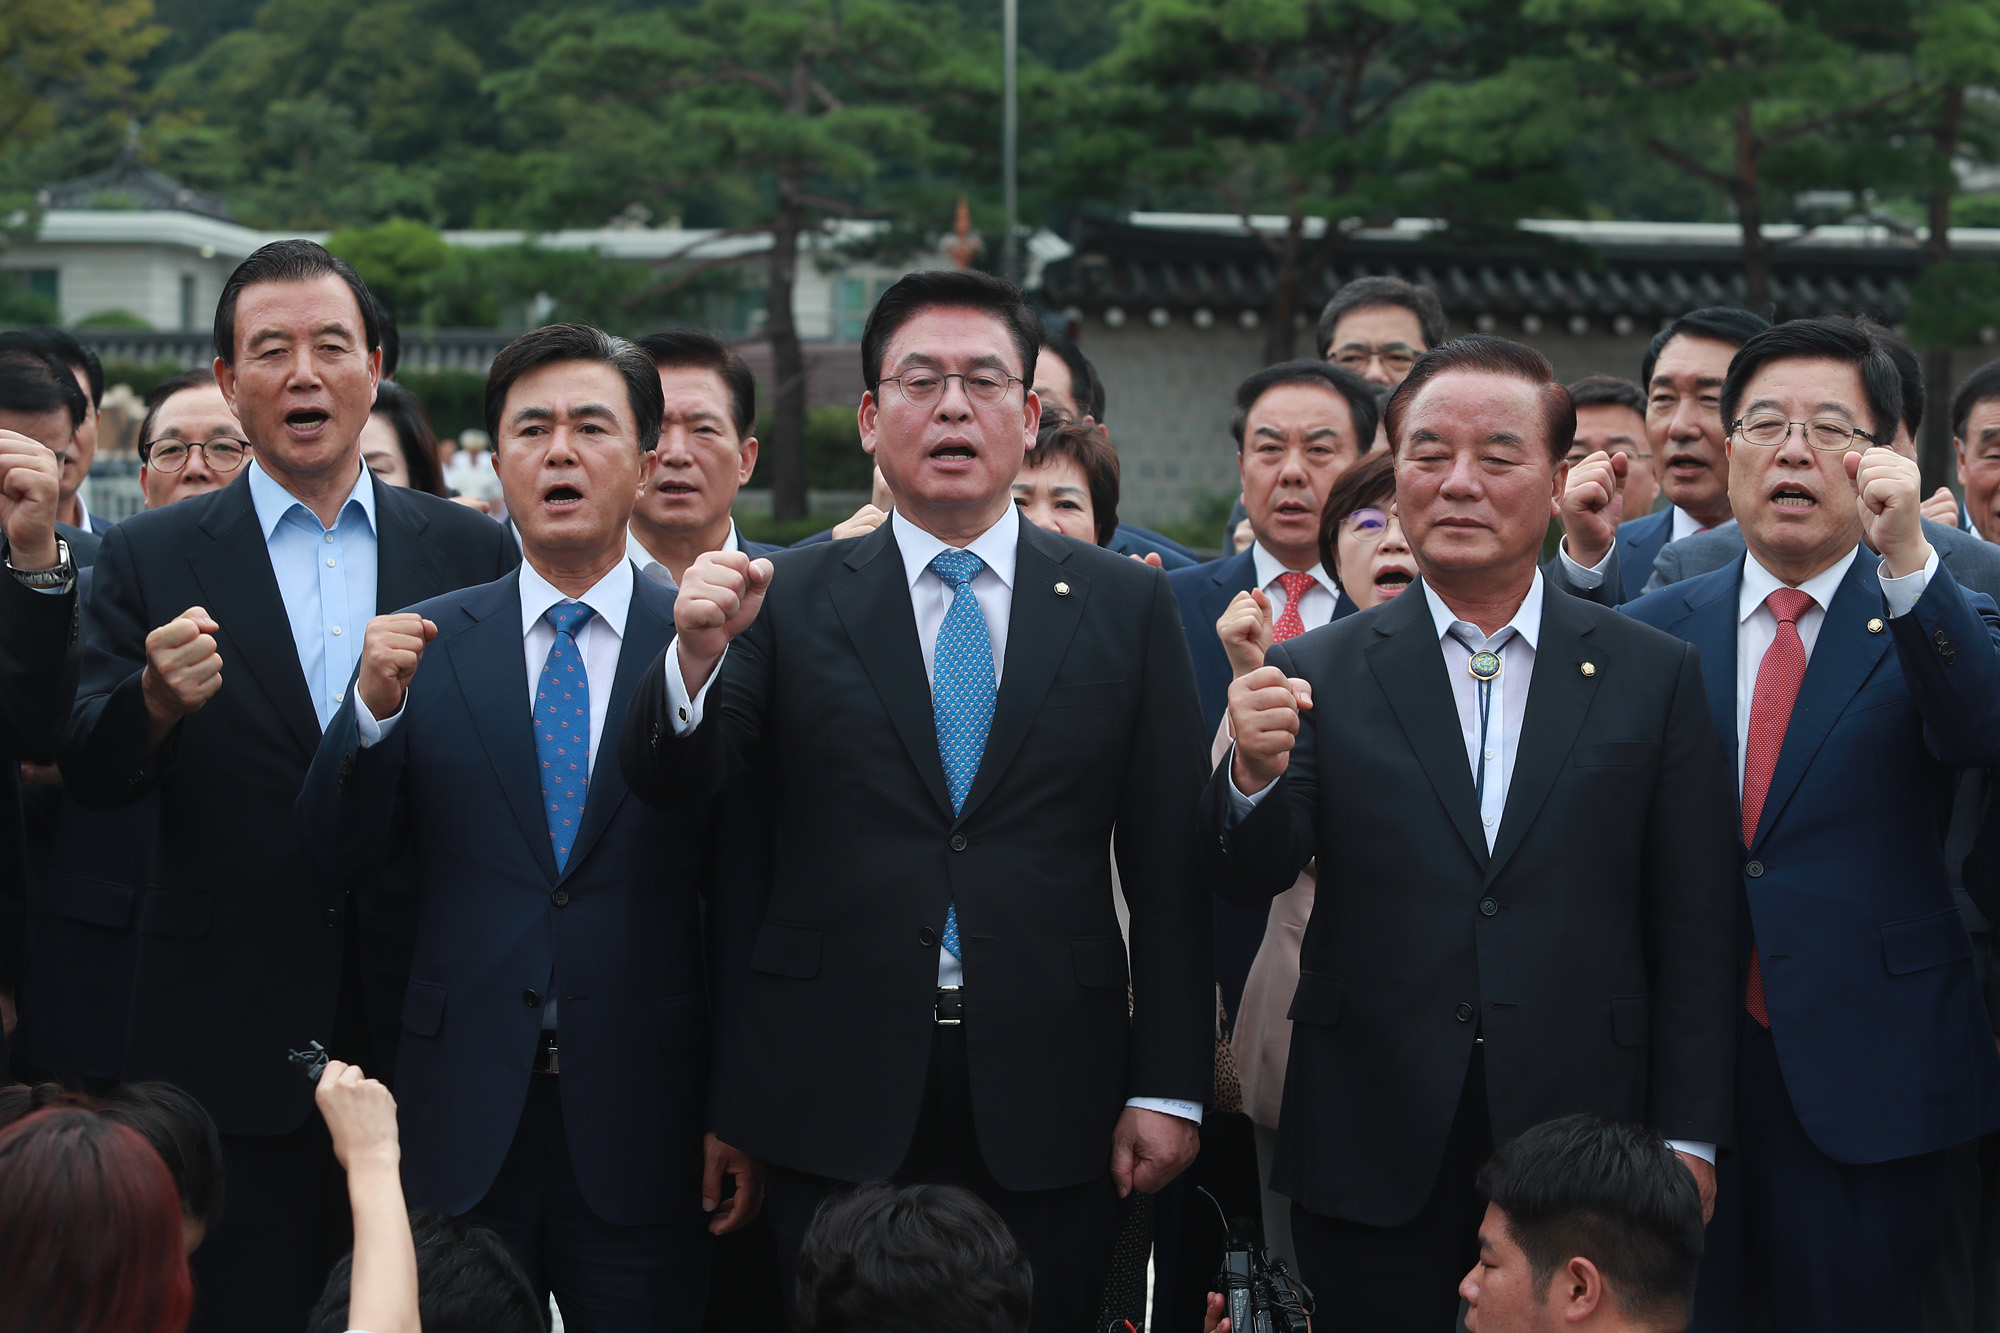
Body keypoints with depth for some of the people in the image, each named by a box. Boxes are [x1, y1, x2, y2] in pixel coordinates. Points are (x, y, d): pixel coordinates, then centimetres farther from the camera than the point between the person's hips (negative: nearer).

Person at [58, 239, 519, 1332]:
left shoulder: (471, 553, 6)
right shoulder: (151, 560, 2)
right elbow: (89, 778, -6)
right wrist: (158, 701, -26)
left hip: (425, 1037, 1)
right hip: (233, 1047, -1)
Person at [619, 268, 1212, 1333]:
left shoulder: (1124, 604, 6)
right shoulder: (793, 599, 5)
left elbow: (1168, 871, 4)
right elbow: (668, 784, -4)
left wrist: (1168, 1087, -1)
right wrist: (699, 651, -24)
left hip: (1049, 1115, 1)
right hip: (839, 1102, 0)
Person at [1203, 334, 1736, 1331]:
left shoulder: (1655, 676, 4)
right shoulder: (1319, 673, 4)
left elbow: (1696, 933, 3)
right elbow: (1246, 878, -5)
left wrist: (1688, 1140, -1)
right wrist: (1256, 772, -25)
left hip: (1582, 1148, 0)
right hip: (1372, 1157, 0)